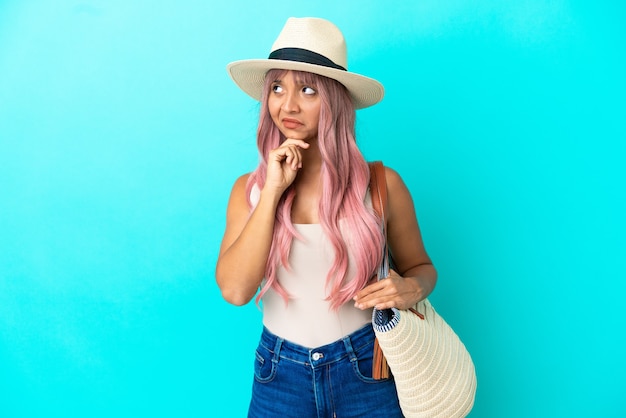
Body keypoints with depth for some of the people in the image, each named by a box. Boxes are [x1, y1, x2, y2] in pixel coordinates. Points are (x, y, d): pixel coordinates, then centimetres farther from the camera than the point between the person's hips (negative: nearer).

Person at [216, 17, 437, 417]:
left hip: (366, 372, -1)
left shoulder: (381, 184, -9)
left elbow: (420, 266, 5)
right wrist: (272, 191, -18)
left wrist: (411, 289, -16)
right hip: (279, 378, 1)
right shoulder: (249, 189, -3)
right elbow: (234, 289, -16)